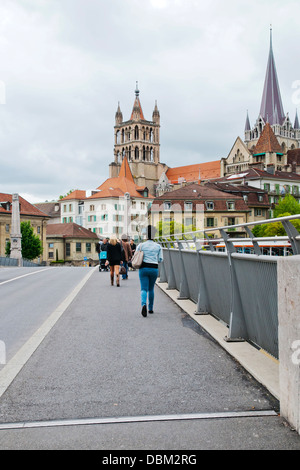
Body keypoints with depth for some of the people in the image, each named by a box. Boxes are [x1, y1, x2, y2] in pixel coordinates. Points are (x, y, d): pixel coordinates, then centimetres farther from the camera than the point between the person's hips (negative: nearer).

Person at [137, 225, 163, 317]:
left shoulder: (141, 245, 1)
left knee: (144, 289, -2)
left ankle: (144, 304, -30)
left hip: (143, 268, -1)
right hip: (154, 269, 1)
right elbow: (160, 259, 4)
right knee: (151, 289, 19)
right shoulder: (158, 246, 3)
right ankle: (150, 308, 26)